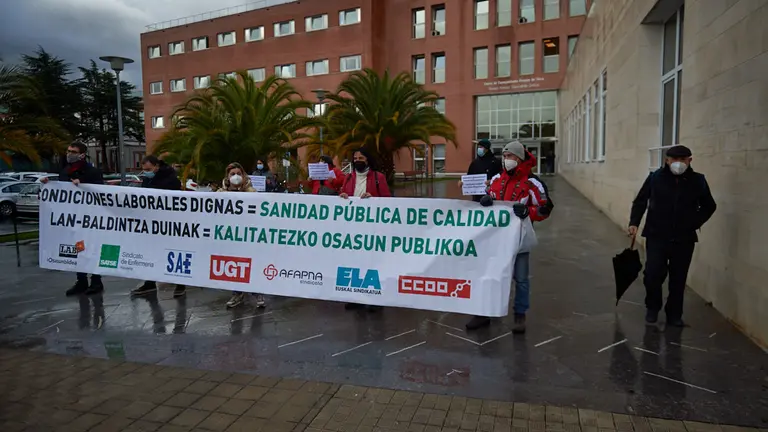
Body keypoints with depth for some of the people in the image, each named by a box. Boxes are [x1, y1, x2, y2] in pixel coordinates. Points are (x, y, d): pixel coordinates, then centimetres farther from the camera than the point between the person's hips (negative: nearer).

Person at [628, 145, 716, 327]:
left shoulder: (698, 181, 0)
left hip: (684, 239, 1)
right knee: (653, 274, -5)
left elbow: (709, 206, 14)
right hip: (657, 237, -1)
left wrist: (694, 224, 2)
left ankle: (674, 315, 23)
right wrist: (634, 223, -6)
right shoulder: (655, 177, -4)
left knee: (678, 279, 7)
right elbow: (640, 201, 4)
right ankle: (653, 308, 20)